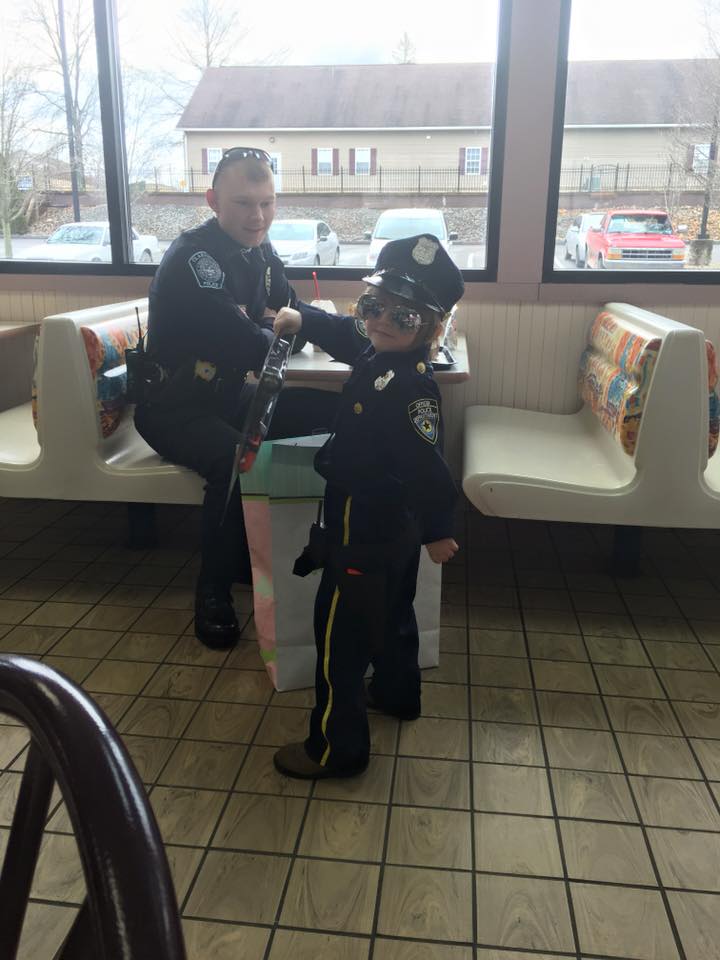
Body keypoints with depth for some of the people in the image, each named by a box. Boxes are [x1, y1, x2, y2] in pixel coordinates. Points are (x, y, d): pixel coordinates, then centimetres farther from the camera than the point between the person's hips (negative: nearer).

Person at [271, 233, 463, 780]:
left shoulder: (411, 387, -29)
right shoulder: (378, 352, 0)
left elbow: (428, 466, -28)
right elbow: (345, 334, 23)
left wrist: (437, 531, -19)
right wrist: (302, 318, 14)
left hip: (366, 531, -10)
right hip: (394, 524, 10)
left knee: (341, 631, 2)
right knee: (391, 612, 26)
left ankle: (337, 749, 16)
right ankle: (397, 693, 49)